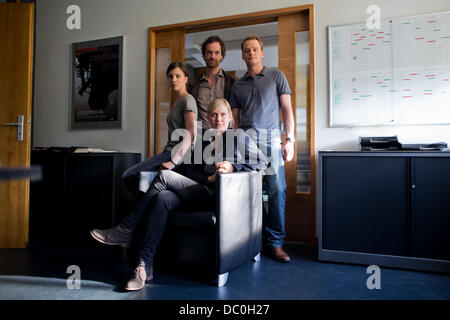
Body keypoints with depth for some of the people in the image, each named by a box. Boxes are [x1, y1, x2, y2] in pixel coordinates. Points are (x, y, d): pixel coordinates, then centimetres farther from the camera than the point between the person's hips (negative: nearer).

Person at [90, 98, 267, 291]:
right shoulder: (203, 140, 23)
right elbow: (189, 170, 15)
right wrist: (208, 178, -4)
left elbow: (262, 162, 3)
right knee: (162, 198, -27)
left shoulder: (238, 136, 9)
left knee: (164, 176, -19)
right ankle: (145, 266, -26)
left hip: (218, 196, -5)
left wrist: (233, 167, -9)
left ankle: (125, 231, -11)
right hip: (203, 192, 5)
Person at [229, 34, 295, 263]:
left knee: (276, 190, -8)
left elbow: (287, 109, 7)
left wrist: (289, 140, -4)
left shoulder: (276, 77, 14)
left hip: (270, 139, -2)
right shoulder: (237, 85, 20)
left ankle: (274, 242, 0)